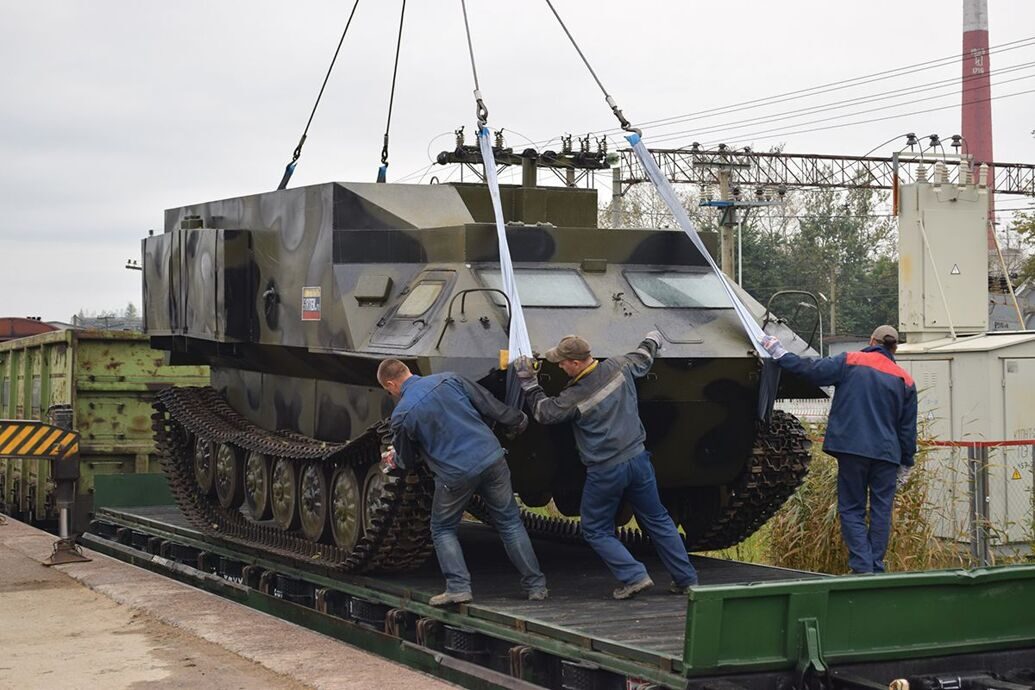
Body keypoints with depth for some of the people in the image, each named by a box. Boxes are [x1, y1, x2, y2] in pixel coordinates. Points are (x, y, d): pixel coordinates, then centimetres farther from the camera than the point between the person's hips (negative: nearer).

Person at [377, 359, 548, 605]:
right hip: (491, 460, 4)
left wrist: (394, 458, 30)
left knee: (443, 529, 19)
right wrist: (517, 421, 21)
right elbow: (489, 405, 6)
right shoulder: (448, 380, 1)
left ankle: (458, 586, 5)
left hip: (455, 475, -3)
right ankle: (535, 585, 15)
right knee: (510, 523, 15)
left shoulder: (401, 415, -7)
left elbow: (408, 461, 7)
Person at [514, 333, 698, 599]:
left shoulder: (574, 398, -16)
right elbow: (643, 359, 18)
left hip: (604, 472, -5)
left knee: (596, 530, 12)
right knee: (657, 521, 17)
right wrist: (652, 340, 39)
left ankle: (634, 576, -3)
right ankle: (686, 579, 19)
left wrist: (528, 383, 10)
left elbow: (543, 412, 1)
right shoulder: (618, 368, -4)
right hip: (638, 460, 5)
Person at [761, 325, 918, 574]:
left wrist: (780, 355, 4)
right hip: (887, 454, 2)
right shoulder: (905, 380, 10)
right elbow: (908, 427, 11)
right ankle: (876, 567, 7)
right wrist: (906, 463, 17)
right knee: (881, 511, 8)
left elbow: (812, 369, -7)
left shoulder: (850, 362, 0)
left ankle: (862, 567, -9)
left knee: (852, 510, 3)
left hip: (852, 449, -2)